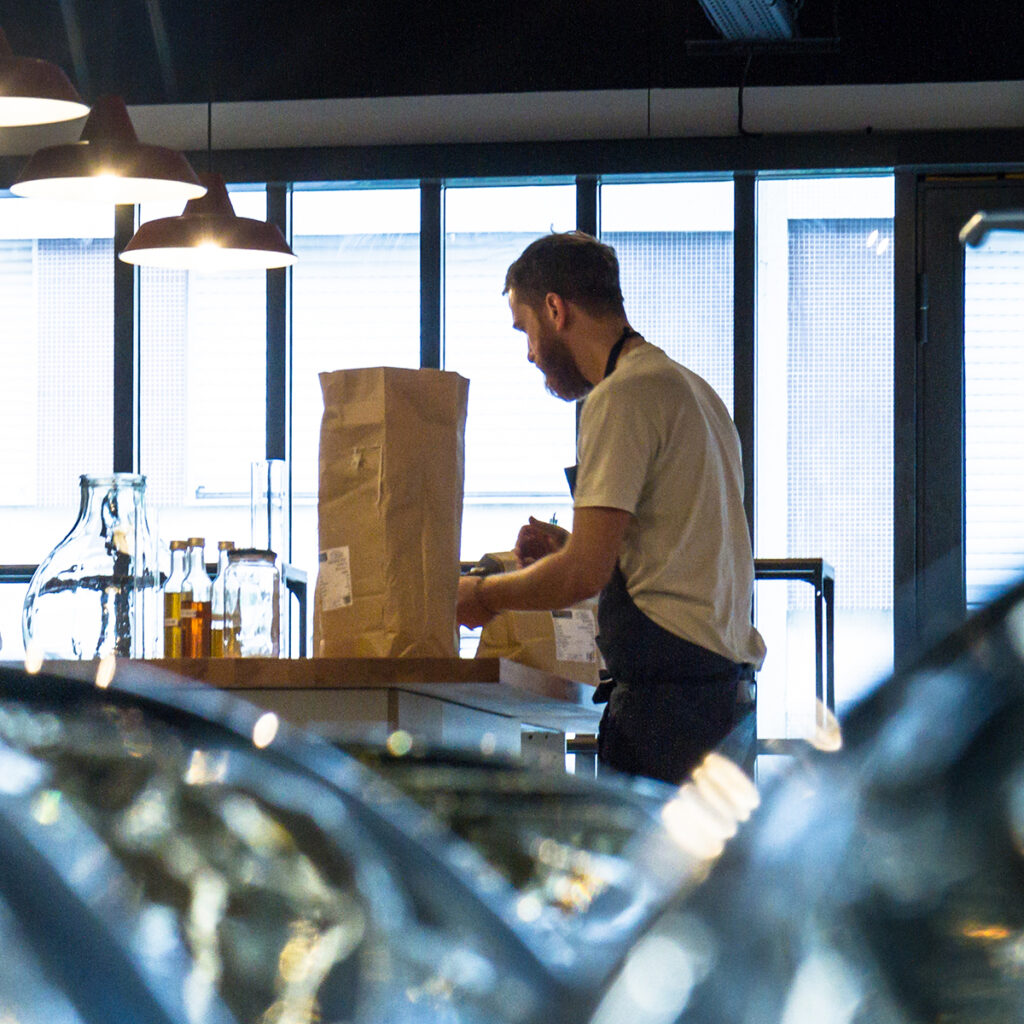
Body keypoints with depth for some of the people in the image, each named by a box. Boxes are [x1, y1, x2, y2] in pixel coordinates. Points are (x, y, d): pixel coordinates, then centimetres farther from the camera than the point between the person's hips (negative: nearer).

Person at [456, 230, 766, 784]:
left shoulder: (623, 397, -9)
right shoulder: (687, 387, 22)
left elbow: (585, 573, -14)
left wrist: (484, 596, 2)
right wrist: (568, 546, 20)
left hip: (666, 694, -10)